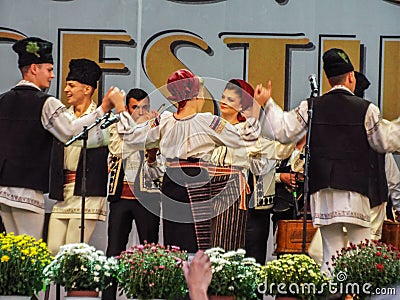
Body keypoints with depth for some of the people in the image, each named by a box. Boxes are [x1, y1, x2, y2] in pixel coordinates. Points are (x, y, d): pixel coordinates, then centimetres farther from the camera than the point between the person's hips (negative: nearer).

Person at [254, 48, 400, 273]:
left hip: (322, 191, 3)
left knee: (331, 257, 5)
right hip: (355, 191, -3)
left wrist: (267, 103, 18)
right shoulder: (366, 109, -1)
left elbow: (283, 131, 6)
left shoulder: (311, 107, 4)